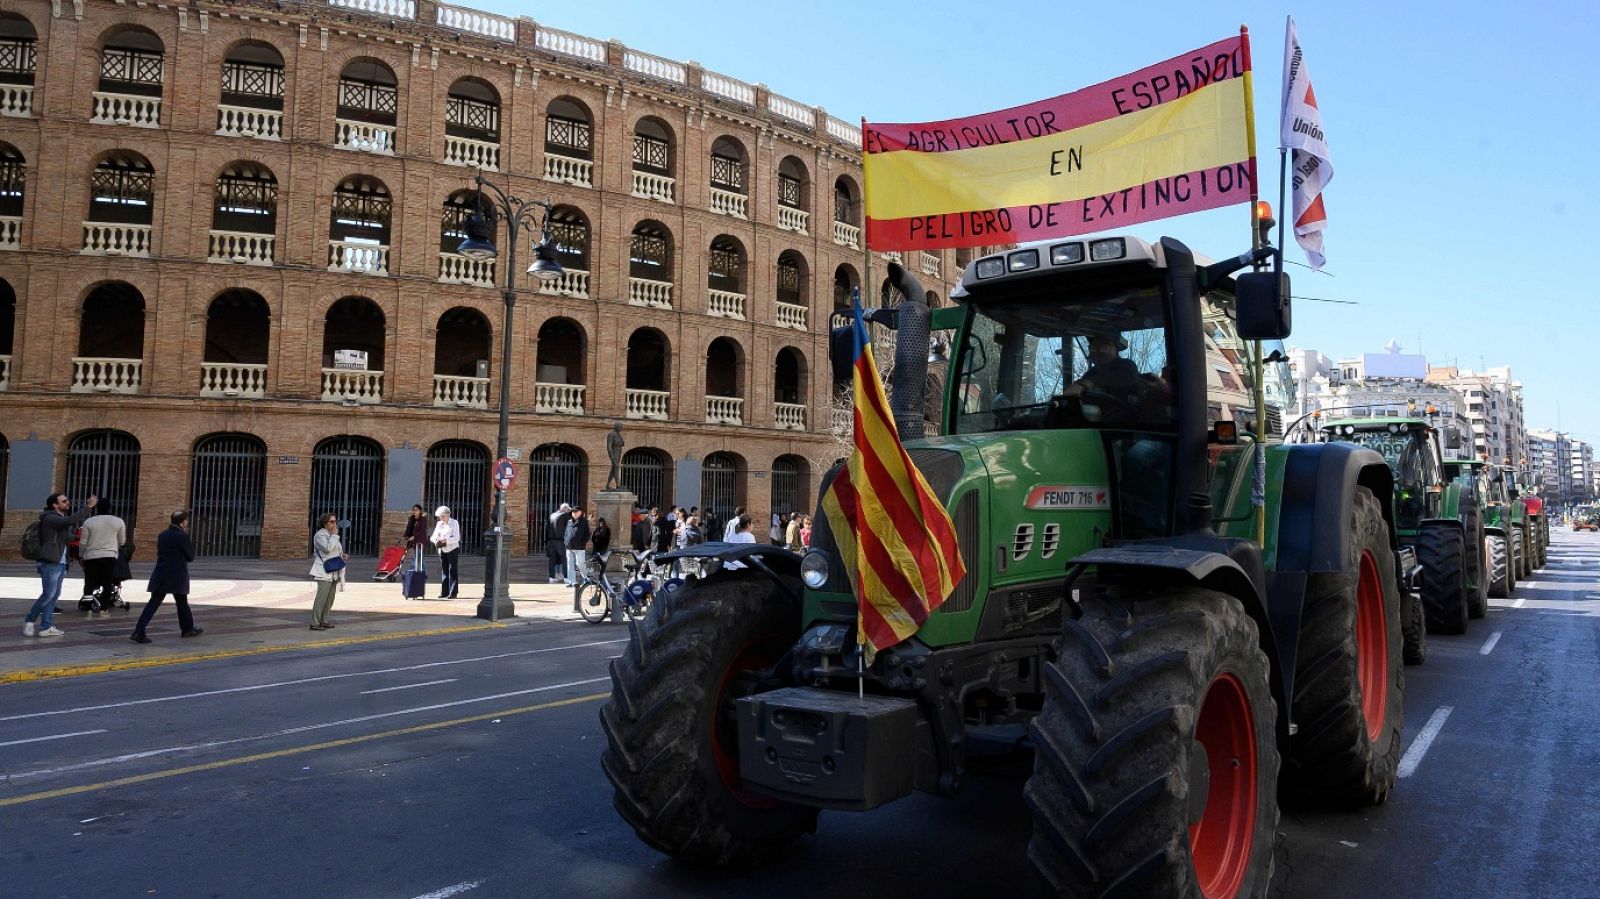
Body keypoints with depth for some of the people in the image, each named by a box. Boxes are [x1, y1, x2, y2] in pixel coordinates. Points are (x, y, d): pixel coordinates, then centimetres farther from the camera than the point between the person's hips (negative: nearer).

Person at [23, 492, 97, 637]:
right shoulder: (50, 518, -12)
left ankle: (46, 627, 9)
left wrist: (89, 507, 13)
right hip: (50, 563, -9)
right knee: (48, 594, -7)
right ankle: (29, 621, 9)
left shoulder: (62, 518, 17)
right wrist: (88, 507, -24)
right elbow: (71, 520, -27)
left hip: (60, 563, 9)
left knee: (55, 595, 7)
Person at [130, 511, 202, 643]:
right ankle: (187, 629, 27)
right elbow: (190, 557, -6)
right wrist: (191, 542, 6)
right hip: (177, 577, -5)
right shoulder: (182, 536, -12)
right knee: (182, 602, 12)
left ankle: (139, 632, -10)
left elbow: (159, 552, 19)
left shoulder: (162, 535, 8)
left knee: (153, 603, 0)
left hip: (160, 575, 5)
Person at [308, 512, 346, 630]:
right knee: (321, 597, -14)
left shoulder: (332, 535, 19)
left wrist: (343, 556, 9)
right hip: (324, 571, -9)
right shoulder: (320, 535, -9)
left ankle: (324, 621, 18)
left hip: (334, 572, 9)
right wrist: (334, 535, -15)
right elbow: (328, 548, -25)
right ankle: (314, 623, -13)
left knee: (330, 598, 11)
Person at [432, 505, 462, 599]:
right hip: (442, 550, 5)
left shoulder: (454, 523, -5)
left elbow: (456, 538, -12)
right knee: (444, 571, 8)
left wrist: (446, 540, -26)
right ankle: (444, 592, 14)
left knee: (453, 571, -5)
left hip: (452, 550, -5)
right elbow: (434, 536, 6)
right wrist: (436, 540, -17)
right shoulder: (439, 524, 11)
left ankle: (452, 593, -4)